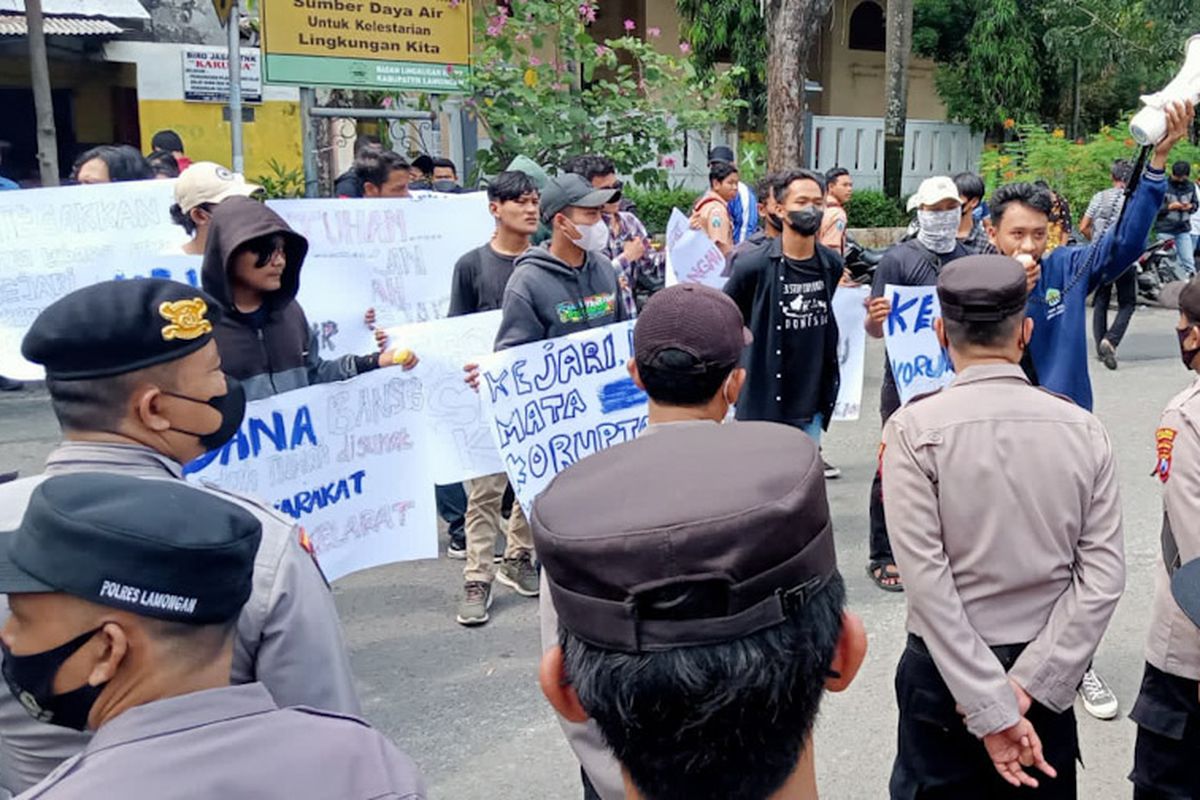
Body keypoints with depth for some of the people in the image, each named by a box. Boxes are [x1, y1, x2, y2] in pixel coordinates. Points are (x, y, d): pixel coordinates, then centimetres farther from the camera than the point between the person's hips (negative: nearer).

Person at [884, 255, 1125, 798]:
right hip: (1048, 669, 3)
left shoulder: (915, 429, -15)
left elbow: (927, 580, -20)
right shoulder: (1083, 429, -6)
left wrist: (991, 709, -16)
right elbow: (1104, 576, -10)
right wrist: (1028, 684, -11)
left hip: (947, 669, -2)